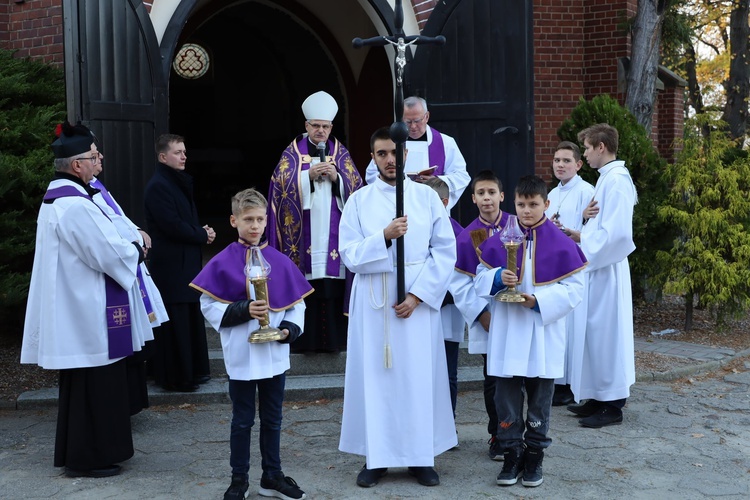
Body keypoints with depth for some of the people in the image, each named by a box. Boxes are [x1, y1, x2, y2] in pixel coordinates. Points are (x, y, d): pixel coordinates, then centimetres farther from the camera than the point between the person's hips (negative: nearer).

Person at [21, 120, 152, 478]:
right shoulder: (74, 205, -23)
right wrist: (137, 250, -3)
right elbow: (112, 255, -22)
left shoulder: (58, 196, 11)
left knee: (80, 387, 19)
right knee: (94, 386, 1)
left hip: (75, 311, 11)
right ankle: (86, 459, 13)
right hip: (88, 316, -11)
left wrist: (127, 237, 7)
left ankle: (75, 452, 31)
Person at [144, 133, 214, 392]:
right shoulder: (158, 186, -15)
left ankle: (193, 369, 25)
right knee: (175, 321, -3)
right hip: (170, 265, -9)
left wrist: (203, 230, 0)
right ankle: (176, 377, 6)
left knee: (191, 317, 14)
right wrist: (202, 235, -10)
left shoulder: (180, 182, 15)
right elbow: (173, 225, -21)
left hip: (186, 262, 9)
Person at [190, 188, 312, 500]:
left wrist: (291, 328, -11)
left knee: (272, 418, 14)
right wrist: (243, 311, -20)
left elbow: (297, 302, 6)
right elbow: (209, 306, -8)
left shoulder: (280, 262, 1)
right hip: (241, 356, -3)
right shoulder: (223, 262, -6)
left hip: (275, 355, 3)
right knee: (242, 420, 9)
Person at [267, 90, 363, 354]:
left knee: (333, 285, -3)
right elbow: (281, 183, -3)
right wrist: (309, 175, -15)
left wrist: (336, 178, -12)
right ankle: (304, 338, 1)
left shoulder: (341, 152, 13)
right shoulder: (292, 152, 8)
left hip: (333, 230, 1)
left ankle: (333, 338, 6)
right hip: (302, 231, -1)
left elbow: (355, 185, 6)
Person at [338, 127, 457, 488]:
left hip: (417, 300, 0)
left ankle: (422, 457, 13)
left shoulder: (427, 197, 3)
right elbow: (350, 255, -4)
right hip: (373, 302, 0)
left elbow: (445, 251, -1)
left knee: (419, 376, 3)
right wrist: (384, 236, -20)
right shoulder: (358, 201, 3)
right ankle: (375, 456, 12)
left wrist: (418, 294, -10)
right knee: (375, 376, 3)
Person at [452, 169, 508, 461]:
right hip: (486, 320, 1)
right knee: (493, 380, 7)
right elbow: (460, 283, 1)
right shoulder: (467, 236, 1)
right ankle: (497, 437, 20)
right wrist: (481, 313, -7)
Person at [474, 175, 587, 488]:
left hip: (543, 334, -1)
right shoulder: (499, 241, 1)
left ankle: (535, 455, 24)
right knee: (507, 397, 6)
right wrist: (498, 278, -18)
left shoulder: (561, 243, -5)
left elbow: (574, 288, -5)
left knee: (540, 400, 10)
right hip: (507, 335, 1)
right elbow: (480, 279, 4)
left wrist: (540, 301, -18)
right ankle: (512, 453, 19)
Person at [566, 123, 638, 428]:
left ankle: (612, 406, 8)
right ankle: (600, 398, 25)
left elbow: (617, 232, -24)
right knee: (597, 332, 15)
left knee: (606, 332, -2)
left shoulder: (616, 180, -17)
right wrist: (587, 218, 3)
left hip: (605, 269, -10)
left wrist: (583, 244, -15)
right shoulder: (608, 177, 14)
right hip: (598, 267, 10)